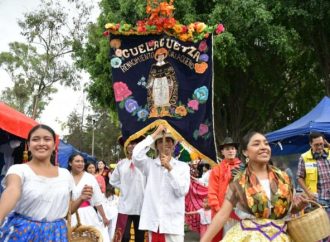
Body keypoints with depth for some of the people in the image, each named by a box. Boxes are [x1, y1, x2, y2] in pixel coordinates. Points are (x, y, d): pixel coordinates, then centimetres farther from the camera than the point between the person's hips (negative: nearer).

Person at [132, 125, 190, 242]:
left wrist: (170, 168, -15)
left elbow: (182, 191, -6)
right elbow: (136, 155, -14)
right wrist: (155, 134, -10)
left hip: (173, 221, -1)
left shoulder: (183, 166, 5)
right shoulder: (150, 164, 6)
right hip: (153, 220, 1)